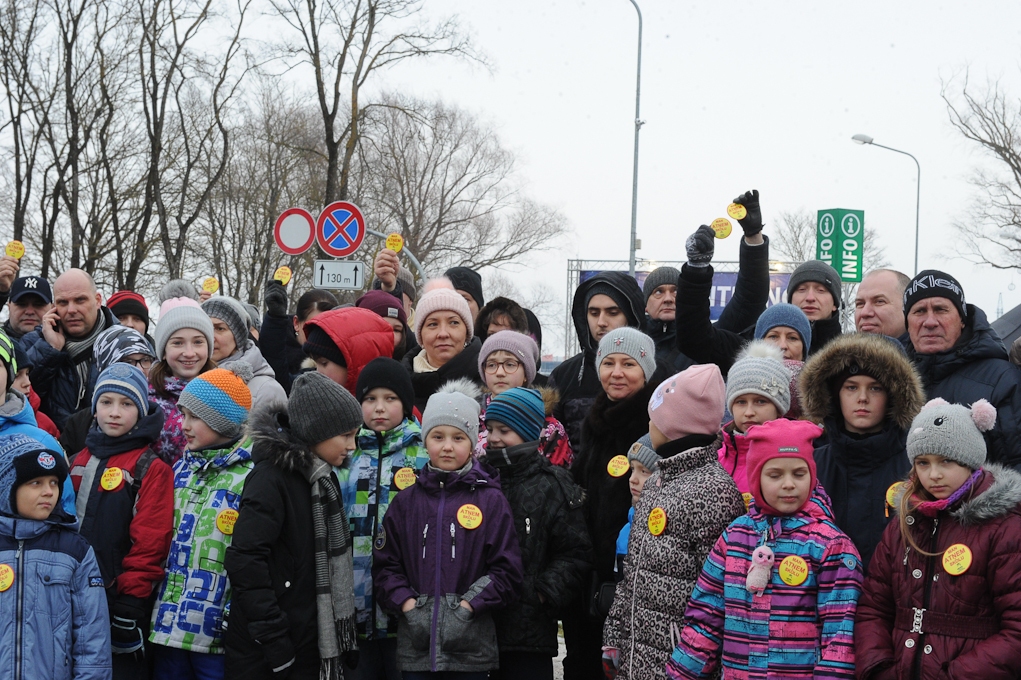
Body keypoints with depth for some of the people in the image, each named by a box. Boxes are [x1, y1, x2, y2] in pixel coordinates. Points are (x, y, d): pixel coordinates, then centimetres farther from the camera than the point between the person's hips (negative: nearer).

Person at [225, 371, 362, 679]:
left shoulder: (323, 478, 10)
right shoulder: (271, 477, -14)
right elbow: (245, 561, -22)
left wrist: (338, 641, 11)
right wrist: (274, 642, -21)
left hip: (310, 647, 8)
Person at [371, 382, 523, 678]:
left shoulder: (491, 500, 1)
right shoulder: (407, 501, 8)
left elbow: (506, 570, -2)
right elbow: (385, 563, 7)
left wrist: (466, 607, -11)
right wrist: (407, 605, -7)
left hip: (472, 647, -2)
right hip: (415, 646, 2)